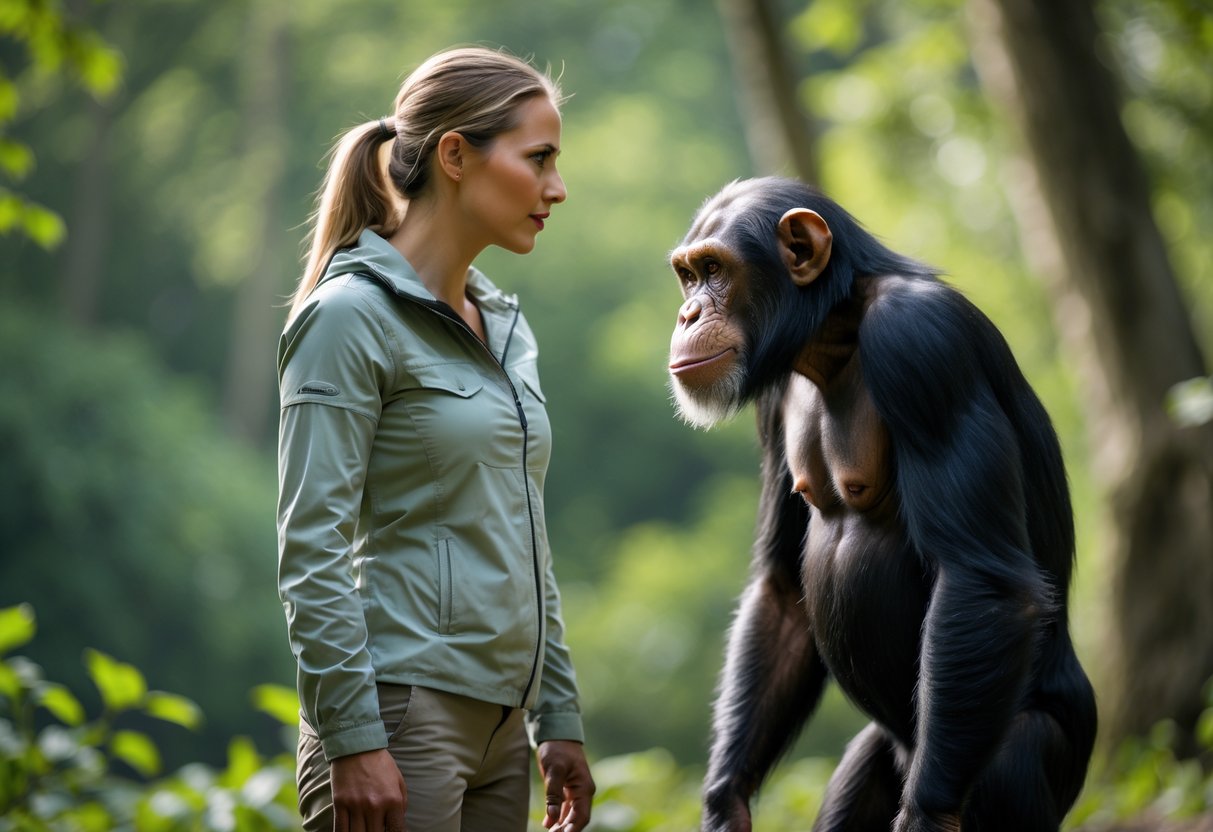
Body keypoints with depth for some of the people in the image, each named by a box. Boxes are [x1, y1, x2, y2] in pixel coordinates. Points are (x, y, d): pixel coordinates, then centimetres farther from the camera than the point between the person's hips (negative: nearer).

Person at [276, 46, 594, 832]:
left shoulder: (506, 327, 15)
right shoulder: (352, 316, -9)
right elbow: (312, 552, -15)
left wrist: (558, 720, 17)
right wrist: (353, 740, -19)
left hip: (497, 726, 8)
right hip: (400, 713, -8)